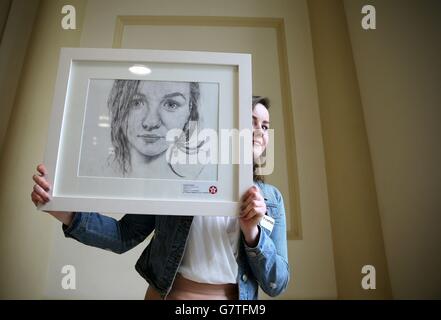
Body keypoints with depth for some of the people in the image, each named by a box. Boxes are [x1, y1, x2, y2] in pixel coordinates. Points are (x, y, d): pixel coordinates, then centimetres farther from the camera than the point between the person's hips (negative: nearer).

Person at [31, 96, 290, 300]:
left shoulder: (271, 198, -4)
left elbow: (277, 284, -6)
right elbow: (125, 235, -5)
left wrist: (252, 231, -23)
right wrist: (66, 213, -21)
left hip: (232, 297, 1)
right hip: (164, 294, 0)